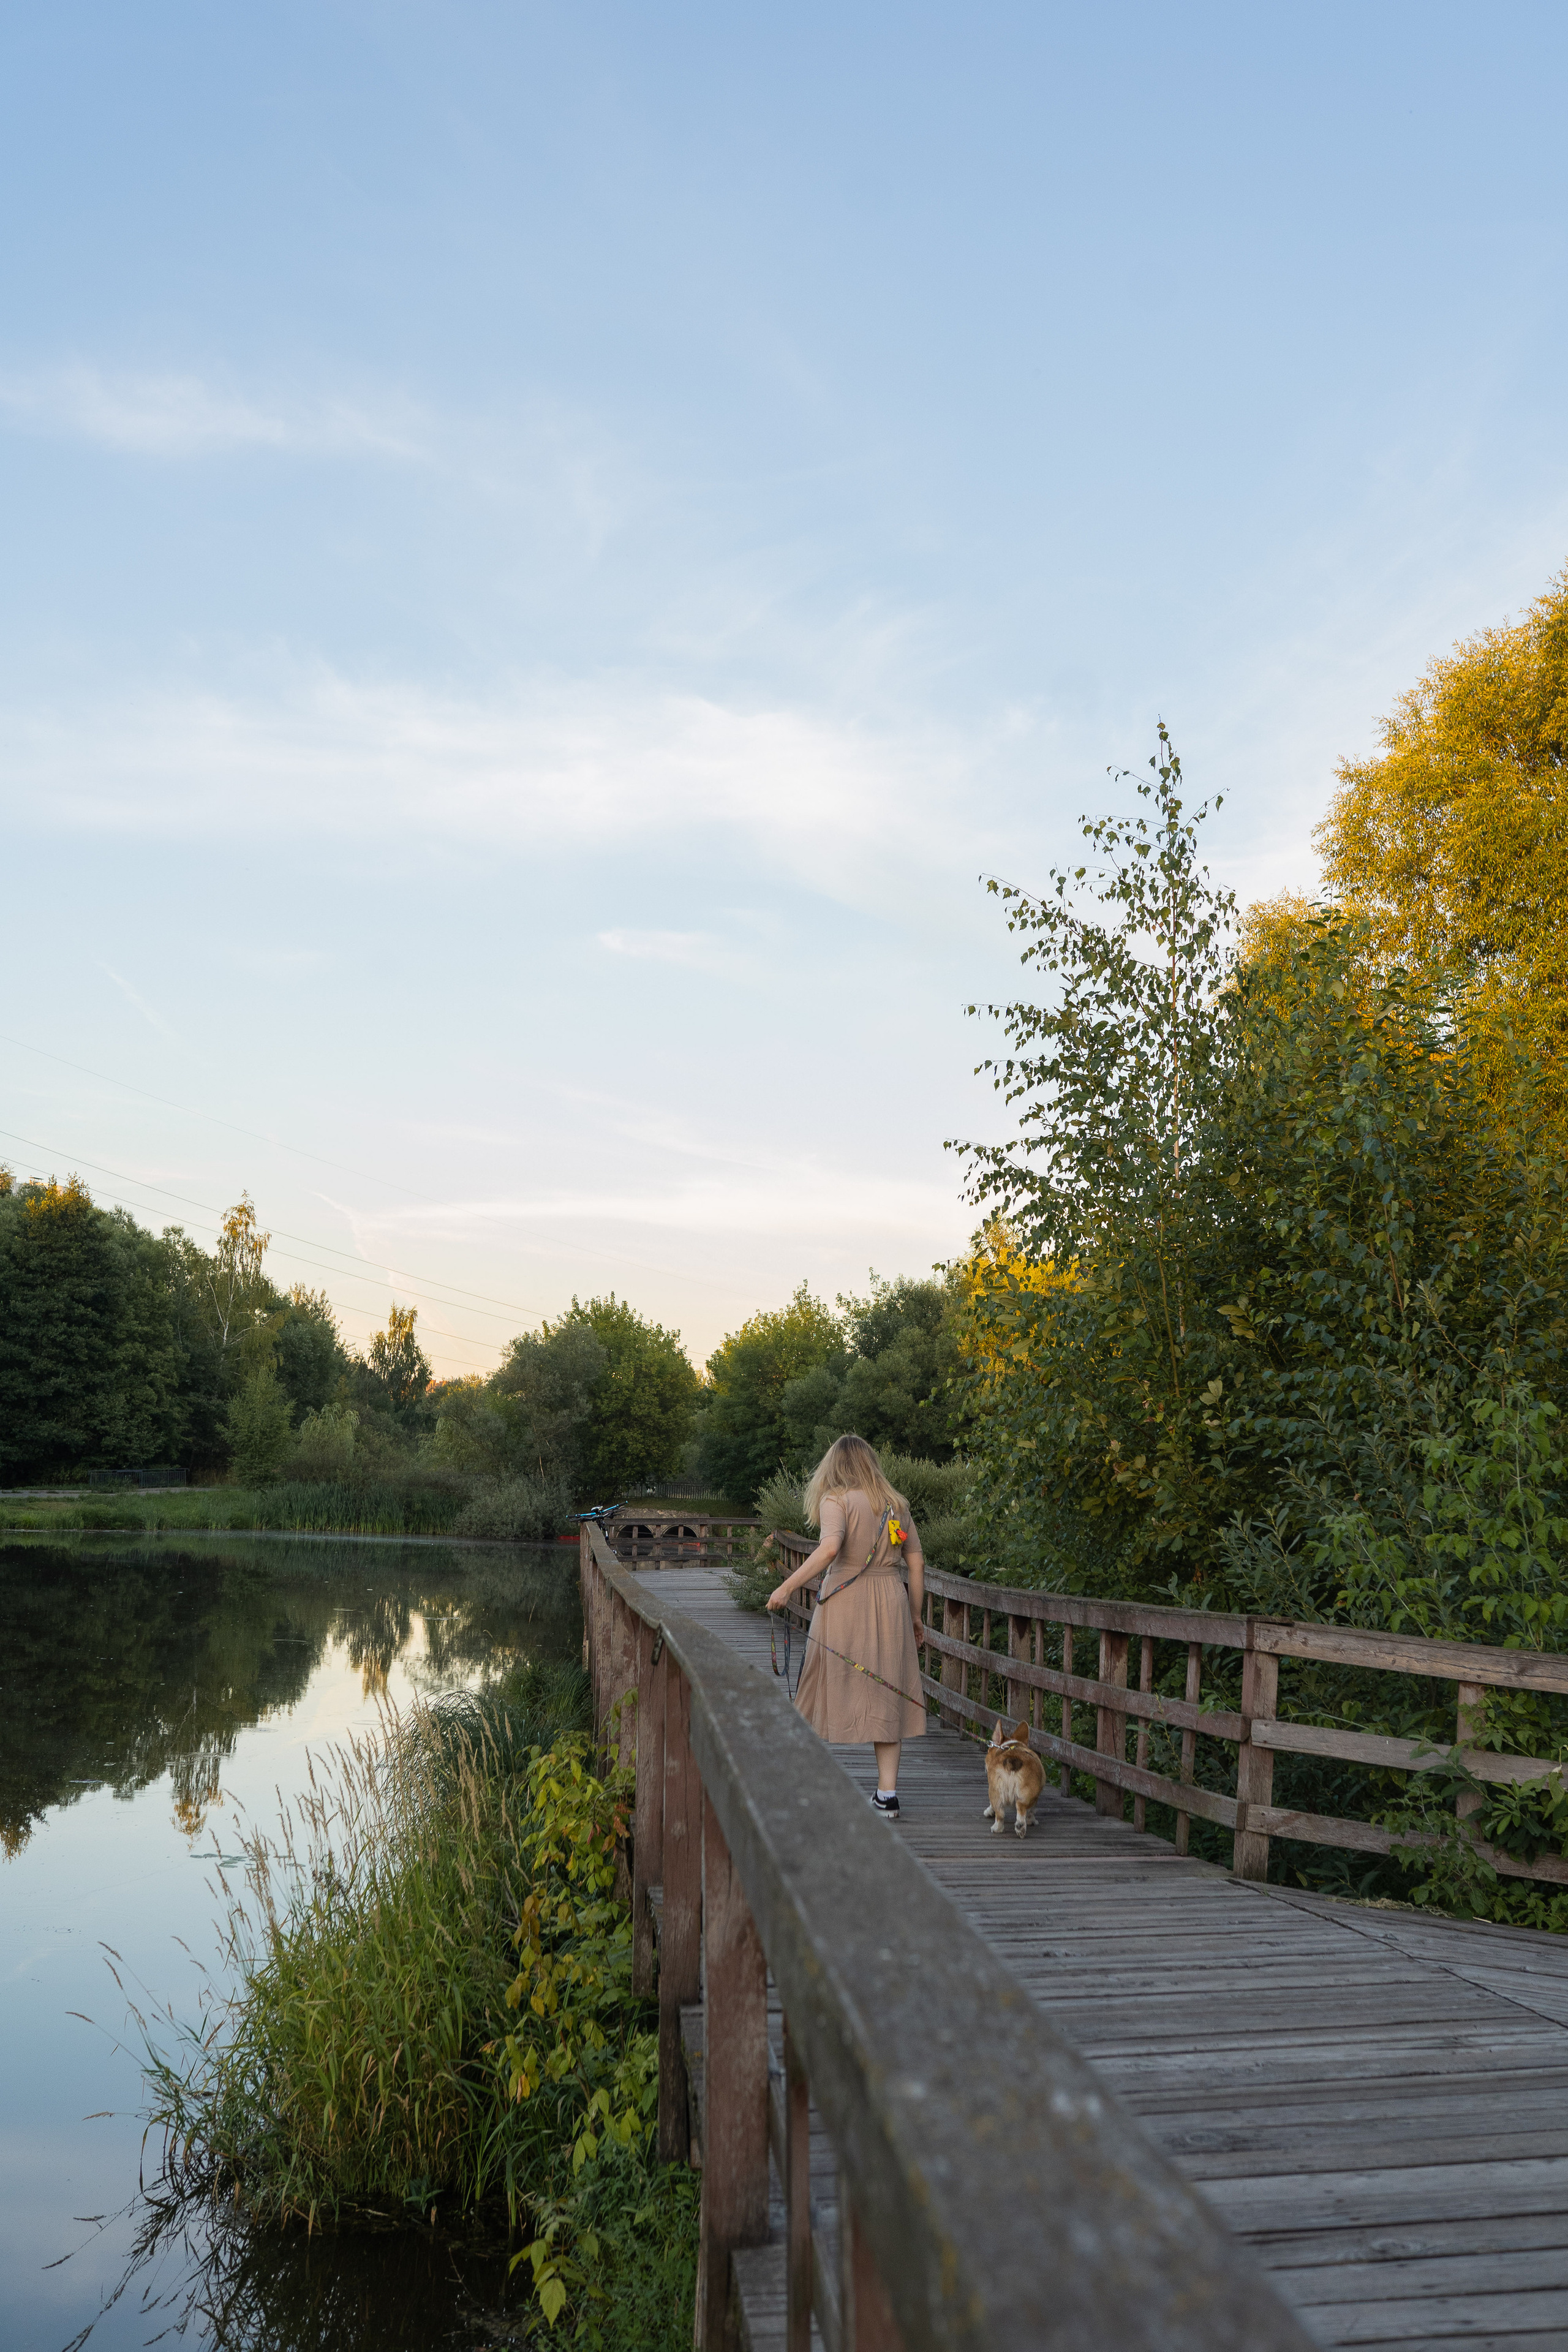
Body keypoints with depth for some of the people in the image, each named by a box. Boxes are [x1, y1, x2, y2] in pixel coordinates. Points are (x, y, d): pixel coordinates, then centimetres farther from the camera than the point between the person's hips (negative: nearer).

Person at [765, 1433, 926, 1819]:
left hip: (845, 1602, -4)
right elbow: (917, 1563, 11)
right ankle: (887, 1793, 4)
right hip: (890, 1601, 4)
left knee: (834, 1687, 6)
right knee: (885, 1694, 6)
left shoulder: (835, 1500, -5)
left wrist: (787, 1586, -19)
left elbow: (830, 1548, -23)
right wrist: (915, 1617, 18)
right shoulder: (897, 1505, 11)